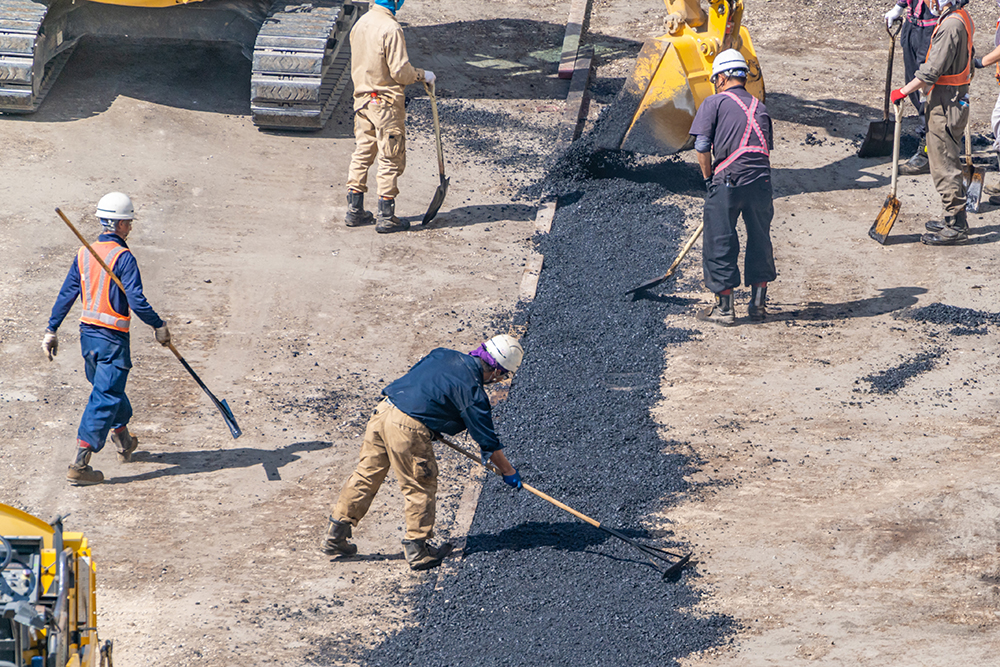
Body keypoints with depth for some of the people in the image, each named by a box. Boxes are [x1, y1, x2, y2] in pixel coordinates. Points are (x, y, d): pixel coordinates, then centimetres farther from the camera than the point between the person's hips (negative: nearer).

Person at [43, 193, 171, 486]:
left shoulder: (84, 253, 5)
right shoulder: (123, 257, -16)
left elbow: (66, 294, 9)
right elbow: (136, 301, -20)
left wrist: (51, 331, 14)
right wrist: (159, 325, -7)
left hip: (87, 334, 8)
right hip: (112, 339, -8)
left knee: (108, 389, 26)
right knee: (105, 399, -4)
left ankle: (124, 442, 44)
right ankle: (79, 465, -10)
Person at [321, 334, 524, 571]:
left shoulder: (443, 355, 14)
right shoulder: (472, 392, -5)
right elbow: (488, 442, 2)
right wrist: (509, 471, 16)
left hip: (382, 411, 8)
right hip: (408, 429, -8)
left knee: (366, 476, 16)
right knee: (421, 487, 9)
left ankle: (334, 537, 22)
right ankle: (417, 549, 18)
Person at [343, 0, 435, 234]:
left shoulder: (360, 23, 5)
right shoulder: (391, 28, -20)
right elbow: (401, 72, -19)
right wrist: (422, 75, -2)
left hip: (362, 99, 8)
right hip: (386, 104, -8)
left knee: (362, 155, 15)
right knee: (392, 160, 1)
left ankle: (354, 211, 20)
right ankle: (386, 218, 4)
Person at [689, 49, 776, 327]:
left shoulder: (714, 103, 4)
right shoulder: (759, 107, 19)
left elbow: (702, 146, -5)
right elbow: (767, 147, 18)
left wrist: (709, 179, 8)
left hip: (728, 181, -5)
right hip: (761, 179, 5)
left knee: (720, 243, 5)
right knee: (760, 241, 15)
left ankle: (724, 308, 10)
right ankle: (758, 303, 22)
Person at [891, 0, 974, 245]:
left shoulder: (951, 26, -22)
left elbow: (932, 71, -22)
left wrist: (903, 91, -13)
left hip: (944, 104, -10)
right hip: (954, 100, 10)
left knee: (943, 165, -5)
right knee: (949, 161, 17)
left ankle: (956, 227, -3)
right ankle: (957, 221, 23)